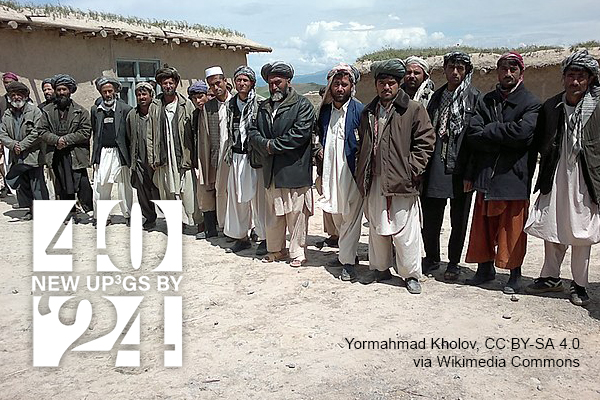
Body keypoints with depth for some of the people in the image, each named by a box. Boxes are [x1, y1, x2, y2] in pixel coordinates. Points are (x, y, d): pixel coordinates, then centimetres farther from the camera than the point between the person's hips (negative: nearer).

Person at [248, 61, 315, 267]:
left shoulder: (302, 104, -4)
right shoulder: (263, 107, 15)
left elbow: (300, 134, -16)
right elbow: (253, 133, 9)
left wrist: (273, 145, -13)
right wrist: (265, 145, -12)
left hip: (295, 169, -6)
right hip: (271, 170, 6)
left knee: (296, 213, 2)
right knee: (273, 213, 14)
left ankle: (298, 252, 15)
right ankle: (276, 249, 28)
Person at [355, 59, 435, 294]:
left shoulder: (414, 110, -1)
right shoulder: (368, 112, 16)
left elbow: (425, 142, -4)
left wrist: (411, 171, -11)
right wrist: (362, 174, 13)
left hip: (401, 182, -5)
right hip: (374, 181, 5)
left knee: (405, 231, -2)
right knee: (376, 228, 14)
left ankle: (411, 275, 12)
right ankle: (380, 269, 29)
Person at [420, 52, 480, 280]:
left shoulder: (474, 97, -1)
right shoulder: (438, 96, 13)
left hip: (460, 167, -4)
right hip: (435, 166, 4)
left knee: (459, 219, 7)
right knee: (430, 217, 8)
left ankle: (453, 263, 21)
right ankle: (431, 258, 25)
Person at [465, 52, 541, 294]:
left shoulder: (531, 104, -1)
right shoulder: (486, 102, 11)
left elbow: (522, 131, -20)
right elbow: (473, 135, -3)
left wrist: (490, 130, -10)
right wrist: (503, 138, -13)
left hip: (514, 176, -4)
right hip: (486, 175, 4)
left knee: (512, 229, 5)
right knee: (483, 226, 11)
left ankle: (515, 275, 19)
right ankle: (485, 269, 27)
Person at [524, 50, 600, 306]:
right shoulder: (551, 107, 4)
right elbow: (539, 143, 12)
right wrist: (551, 155, -1)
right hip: (554, 179, 4)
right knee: (551, 231, 12)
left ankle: (579, 285, 19)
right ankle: (551, 277, 29)